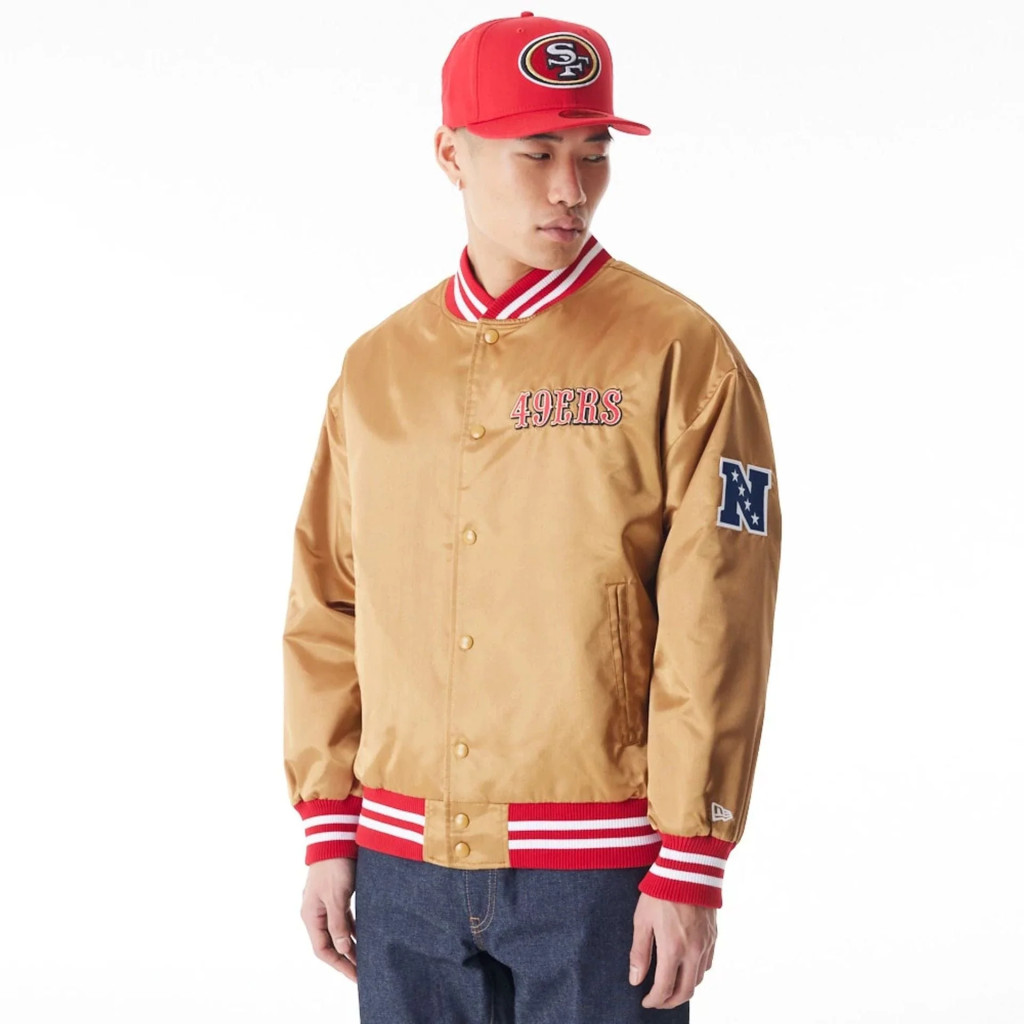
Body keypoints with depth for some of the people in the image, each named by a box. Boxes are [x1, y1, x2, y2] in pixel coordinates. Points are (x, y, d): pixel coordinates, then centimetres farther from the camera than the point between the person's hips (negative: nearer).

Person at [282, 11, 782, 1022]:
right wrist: (329, 834, 6)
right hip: (407, 870, 4)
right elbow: (328, 614, 11)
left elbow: (712, 633, -9)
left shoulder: (679, 353, -6)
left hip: (601, 874, -4)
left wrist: (689, 872, -12)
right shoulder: (378, 367, 8)